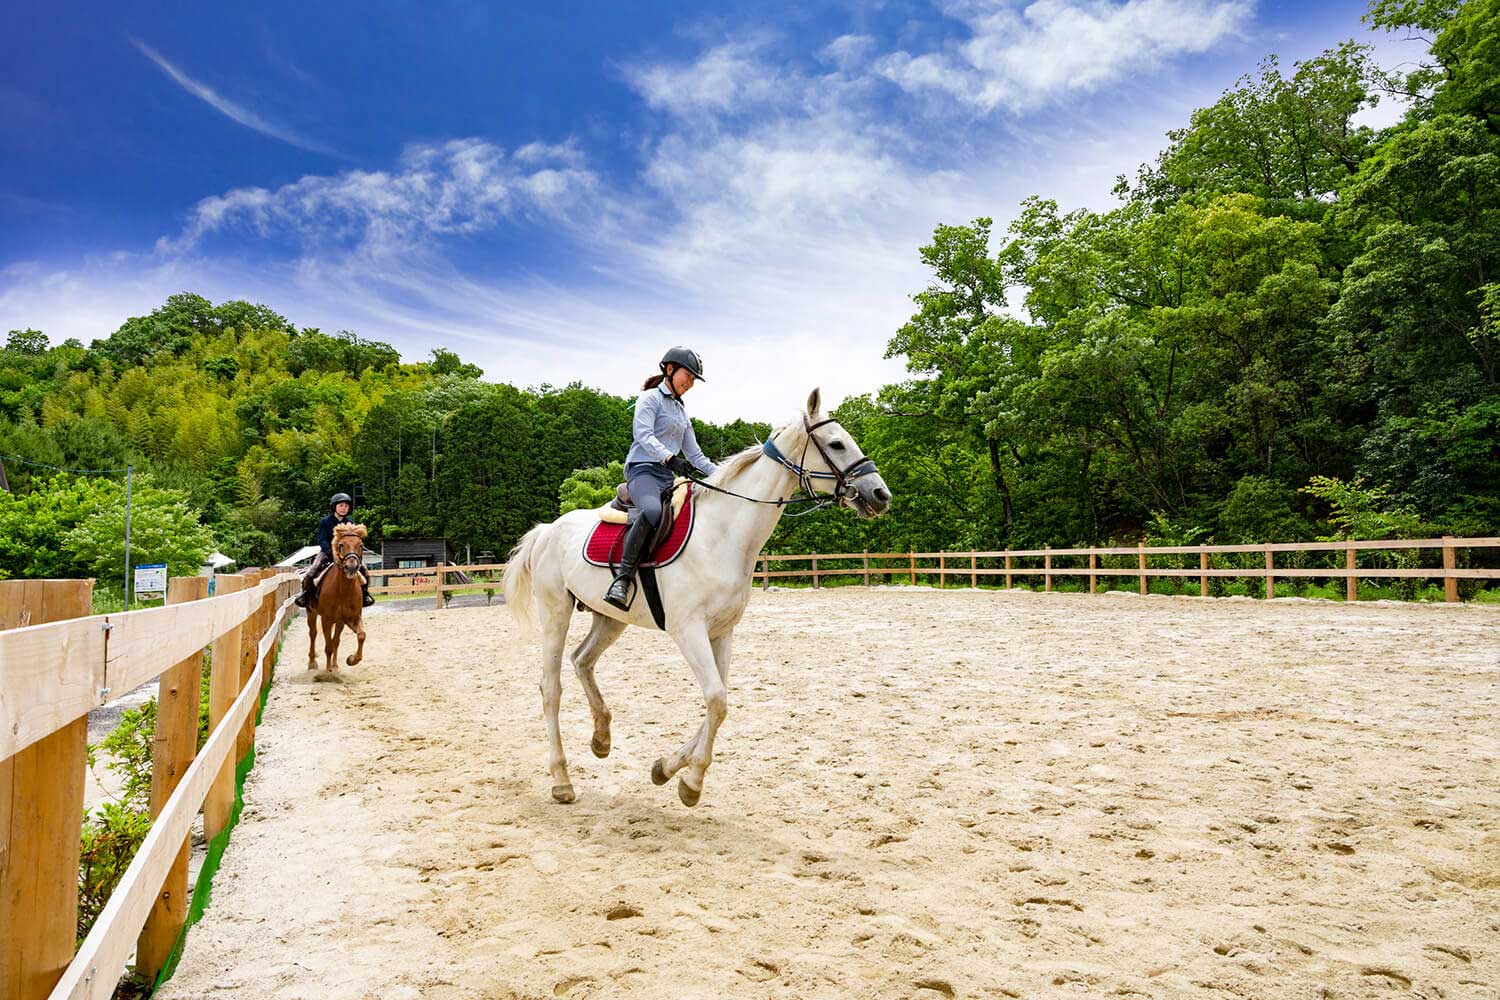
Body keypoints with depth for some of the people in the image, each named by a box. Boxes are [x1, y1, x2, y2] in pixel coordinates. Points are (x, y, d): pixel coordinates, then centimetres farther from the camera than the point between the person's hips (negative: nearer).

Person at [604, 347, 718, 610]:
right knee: (652, 511, -39)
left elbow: (695, 455, 25)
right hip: (644, 469, -8)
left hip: (669, 476, 8)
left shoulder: (681, 410, 26)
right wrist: (670, 457, -29)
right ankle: (623, 578, -35)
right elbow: (643, 435, -14)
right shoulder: (650, 398, 3)